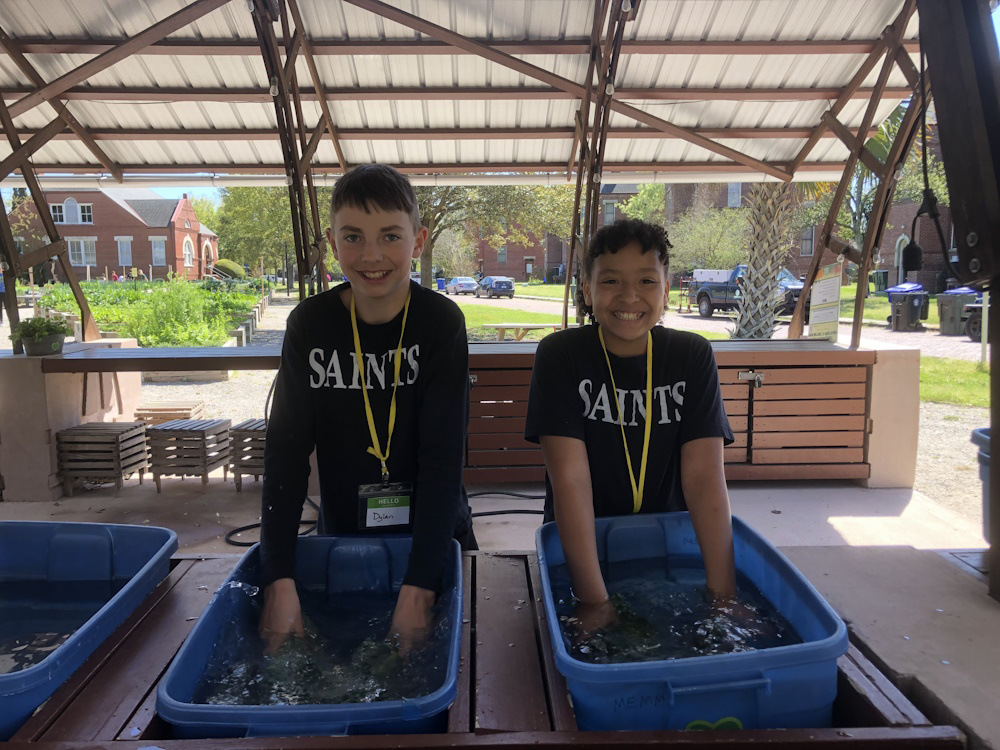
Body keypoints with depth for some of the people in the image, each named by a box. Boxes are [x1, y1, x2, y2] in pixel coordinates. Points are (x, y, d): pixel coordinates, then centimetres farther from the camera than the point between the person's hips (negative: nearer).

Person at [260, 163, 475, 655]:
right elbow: (286, 448, -12)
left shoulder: (440, 322, -16)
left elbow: (443, 456, -20)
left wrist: (419, 587, -27)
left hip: (434, 537, -1)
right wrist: (279, 580, -20)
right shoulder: (311, 324, -9)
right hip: (341, 535, 2)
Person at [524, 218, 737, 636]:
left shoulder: (693, 356, -6)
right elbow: (570, 478, -19)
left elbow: (704, 477, -12)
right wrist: (593, 599, -25)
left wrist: (723, 594, -20)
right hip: (580, 544, -2)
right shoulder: (559, 356, -12)